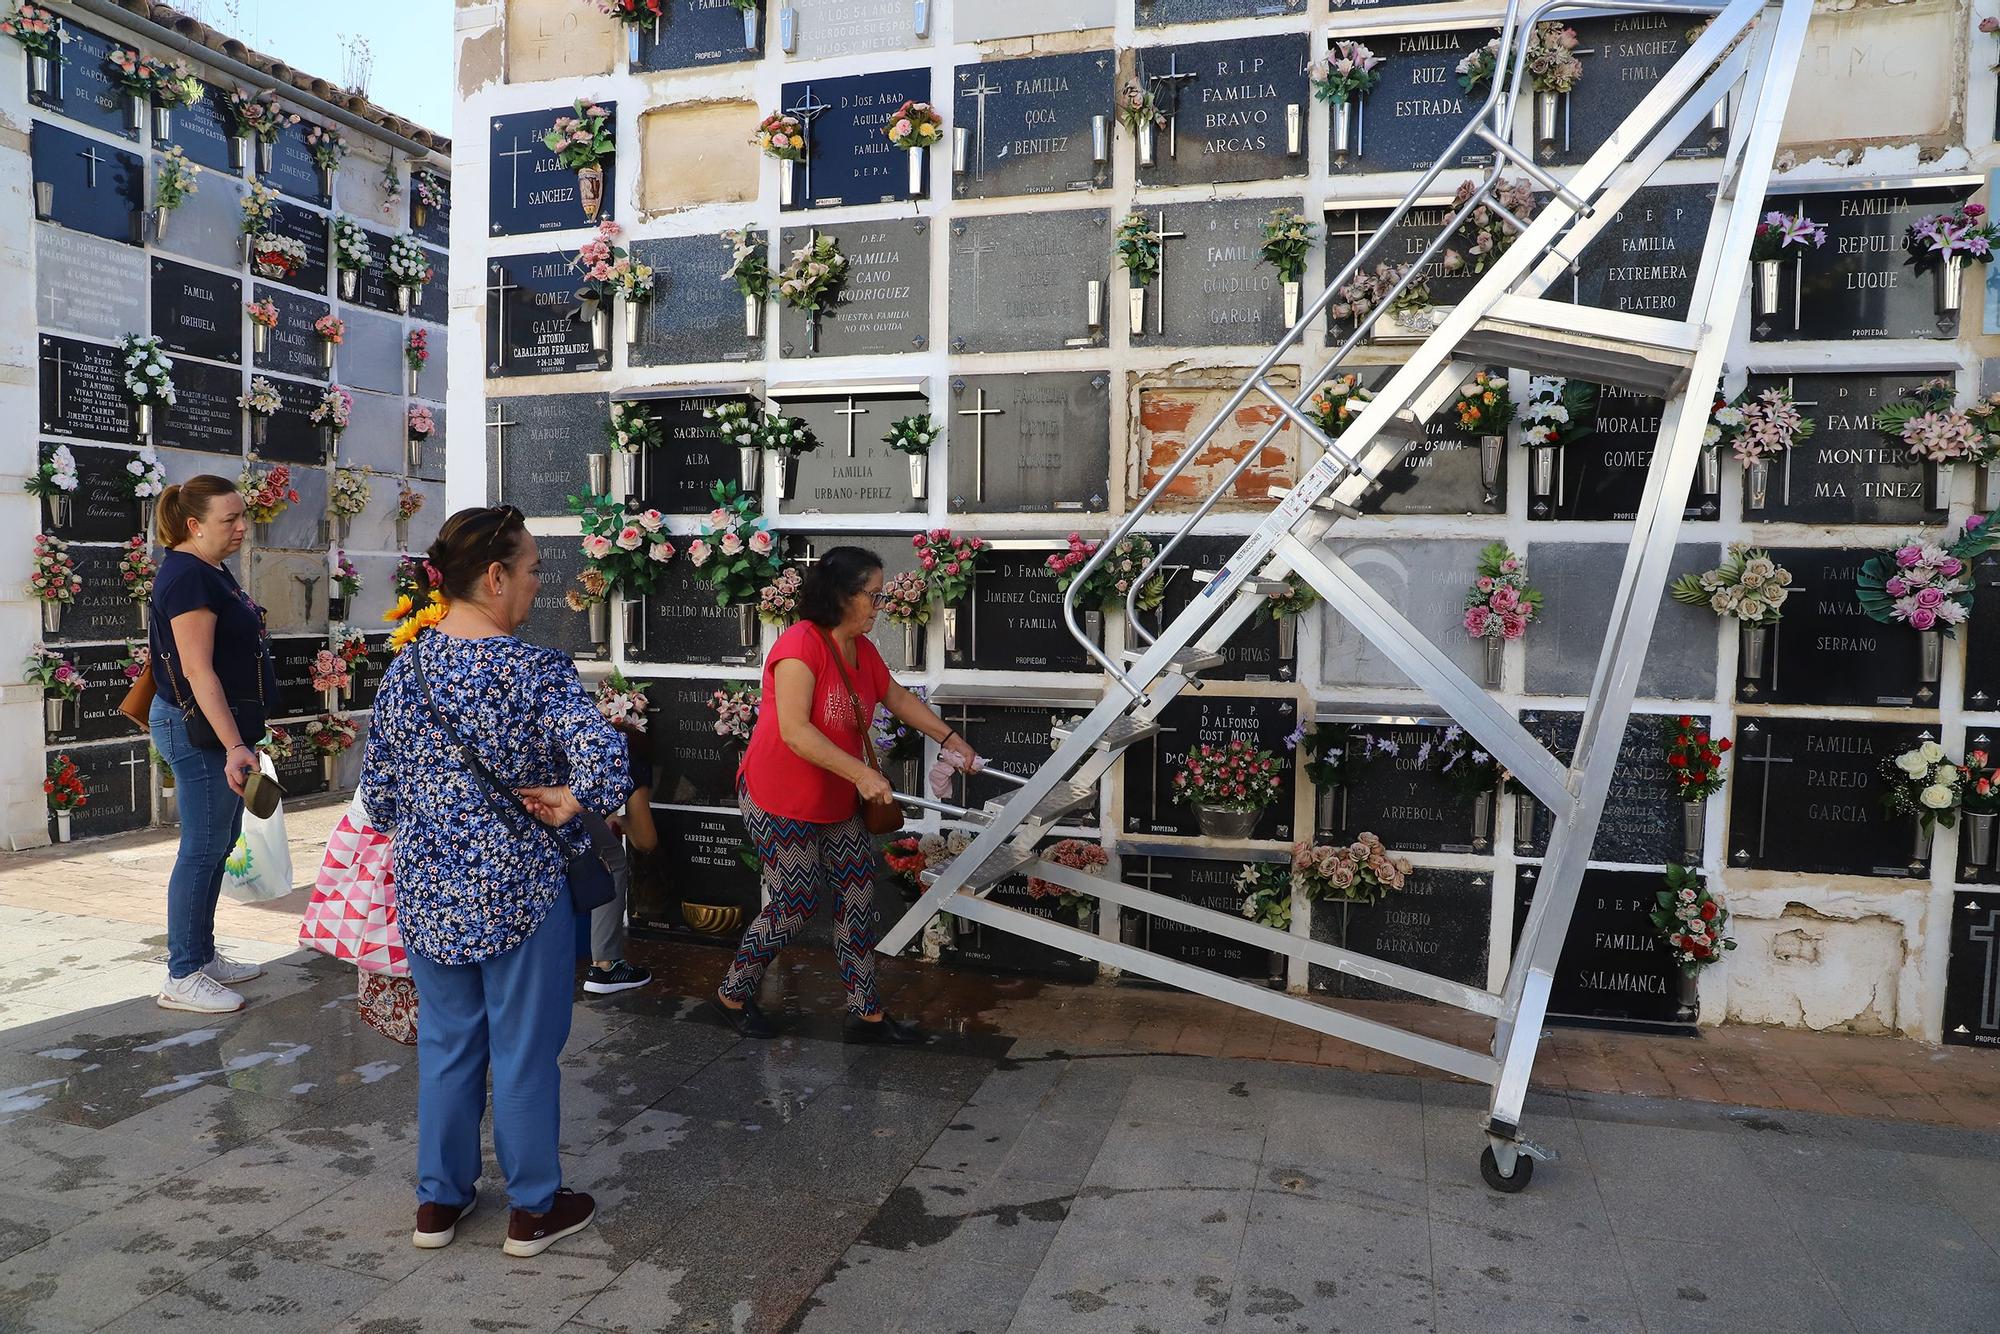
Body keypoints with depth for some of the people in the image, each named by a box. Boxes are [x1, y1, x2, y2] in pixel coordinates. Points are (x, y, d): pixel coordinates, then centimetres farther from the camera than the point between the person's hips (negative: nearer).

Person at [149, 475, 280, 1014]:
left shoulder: (212, 571, 13)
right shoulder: (187, 576, -18)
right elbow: (198, 671, -23)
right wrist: (233, 745, -26)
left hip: (217, 730, 10)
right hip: (198, 731, -10)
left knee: (219, 844, 16)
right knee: (203, 849, -3)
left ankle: (204, 955, 27)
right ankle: (182, 978, 7)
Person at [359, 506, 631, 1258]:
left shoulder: (404, 671, -1)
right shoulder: (536, 672, -19)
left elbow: (376, 791, 5)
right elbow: (606, 766, -33)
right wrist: (568, 803, -14)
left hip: (428, 891, 5)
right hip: (518, 892, -5)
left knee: (445, 1043, 20)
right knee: (524, 1050, 10)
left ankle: (438, 1201, 34)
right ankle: (533, 1209, 26)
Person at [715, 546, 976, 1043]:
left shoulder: (862, 650, 3)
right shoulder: (801, 645, -24)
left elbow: (898, 698, 19)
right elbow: (795, 731, -30)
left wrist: (949, 738, 15)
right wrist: (862, 773, -32)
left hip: (837, 799, 8)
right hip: (781, 801, -8)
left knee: (858, 893, 6)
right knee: (795, 904, 0)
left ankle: (867, 1013, 16)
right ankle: (733, 996, 24)